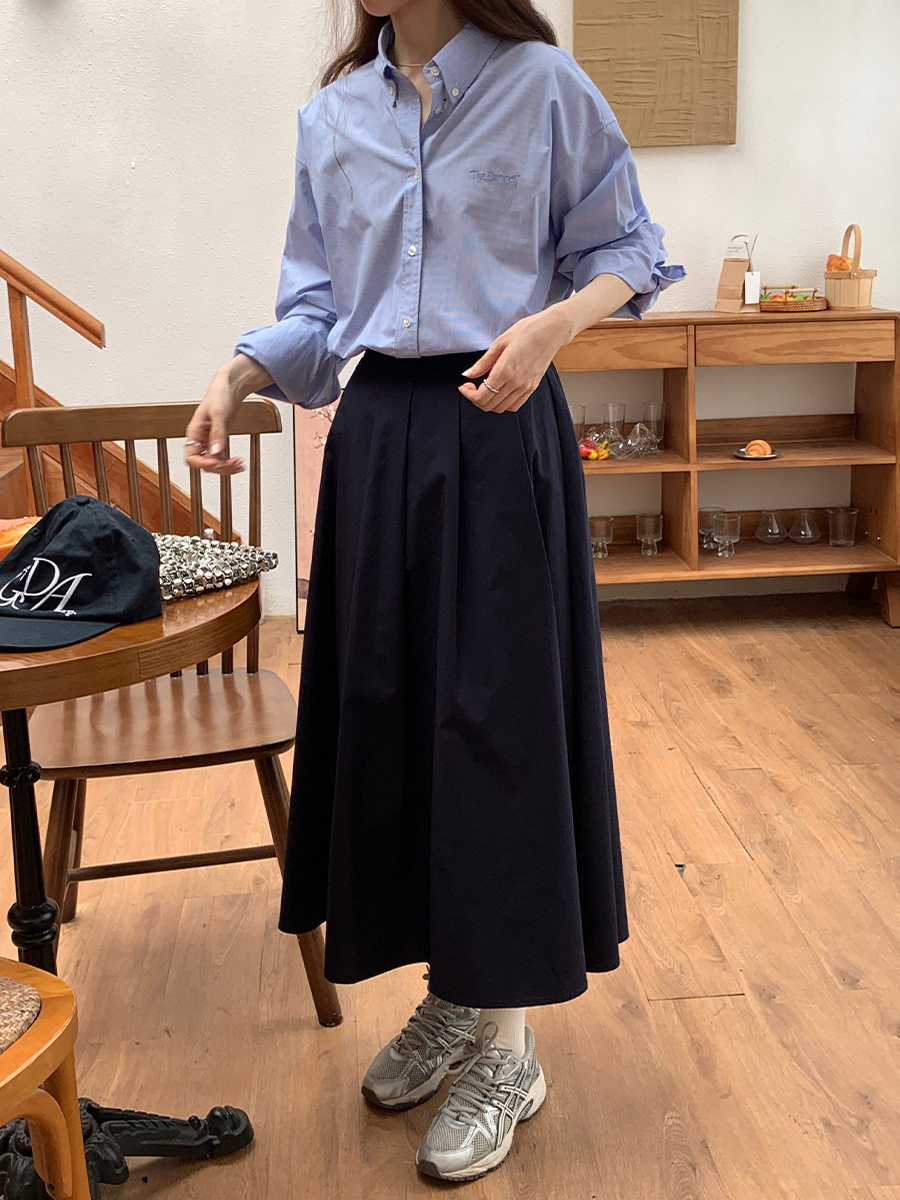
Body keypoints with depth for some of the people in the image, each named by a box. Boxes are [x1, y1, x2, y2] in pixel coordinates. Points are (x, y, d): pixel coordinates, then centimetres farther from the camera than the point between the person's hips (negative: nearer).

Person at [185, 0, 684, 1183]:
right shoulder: (333, 115, 10)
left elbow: (626, 250, 3)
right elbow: (320, 304, 13)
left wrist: (551, 325, -16)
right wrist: (240, 373, -4)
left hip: (502, 433, -5)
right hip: (379, 433, 5)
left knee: (497, 717, -3)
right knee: (388, 710, 7)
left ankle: (509, 1048, 10)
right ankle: (452, 992, 26)